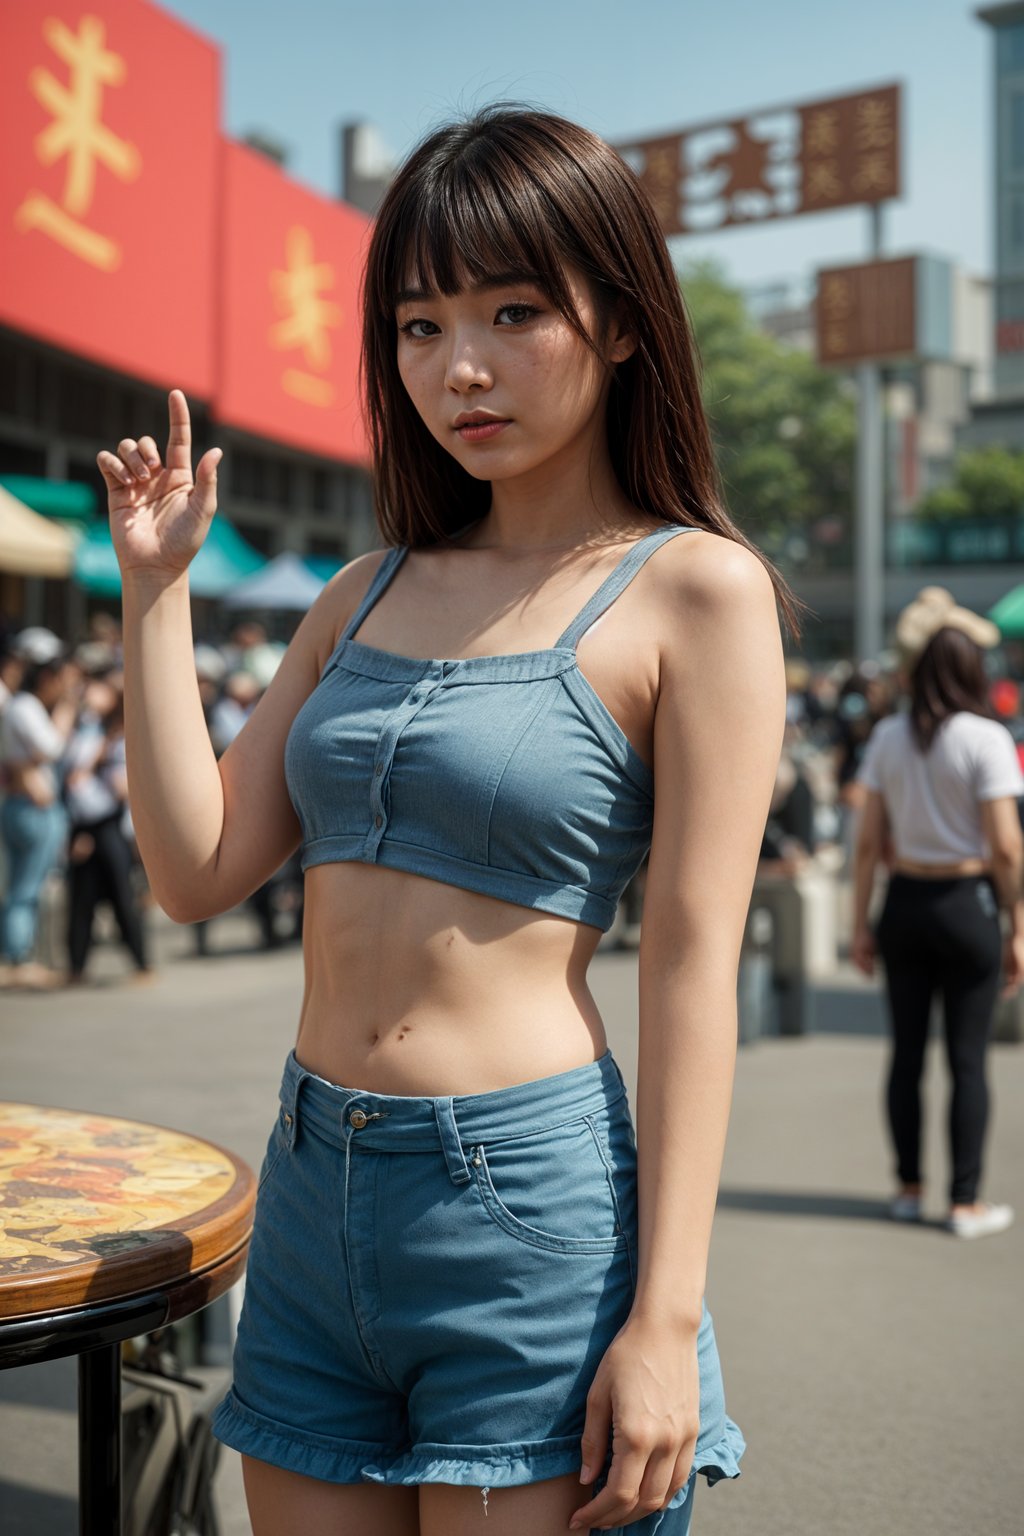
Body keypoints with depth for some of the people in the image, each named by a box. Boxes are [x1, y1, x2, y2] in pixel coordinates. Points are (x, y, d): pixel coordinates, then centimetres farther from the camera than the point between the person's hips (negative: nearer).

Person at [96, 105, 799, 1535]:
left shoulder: (695, 589, -6)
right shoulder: (369, 594, 12)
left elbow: (695, 964, -10)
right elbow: (198, 868, 6)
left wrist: (666, 1317, -14)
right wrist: (157, 588, 3)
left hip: (531, 1208, -6)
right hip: (310, 1194, 6)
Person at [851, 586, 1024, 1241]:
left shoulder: (888, 736, 1)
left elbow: (869, 841, 2)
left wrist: (862, 923, 8)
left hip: (904, 901, 4)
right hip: (967, 902, -4)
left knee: (907, 1051, 12)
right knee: (968, 1058, 4)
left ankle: (910, 1188, 22)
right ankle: (966, 1202, 10)